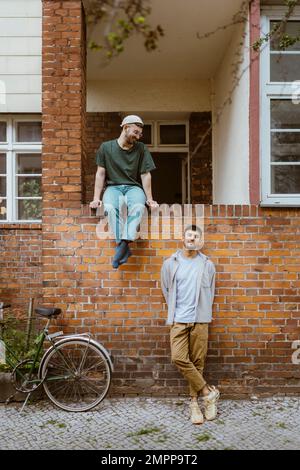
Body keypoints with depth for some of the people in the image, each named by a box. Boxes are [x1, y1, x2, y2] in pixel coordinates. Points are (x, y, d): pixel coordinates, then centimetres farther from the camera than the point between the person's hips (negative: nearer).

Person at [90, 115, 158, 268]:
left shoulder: (141, 149, 6)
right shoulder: (106, 147, 4)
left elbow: (145, 175, 4)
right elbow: (100, 174, 3)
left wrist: (149, 199, -3)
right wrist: (96, 198, -3)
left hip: (133, 187, 1)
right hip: (113, 187, 0)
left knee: (138, 206, -36)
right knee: (110, 208, -36)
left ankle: (123, 244, -43)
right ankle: (124, 247, -37)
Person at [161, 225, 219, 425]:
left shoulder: (207, 265, 4)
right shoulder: (170, 263, 4)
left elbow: (210, 293, 12)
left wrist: (203, 314, 12)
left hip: (200, 321, 0)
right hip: (178, 320, 0)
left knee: (198, 362, 3)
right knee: (179, 358, -12)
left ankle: (195, 402, 16)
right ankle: (208, 391, 2)